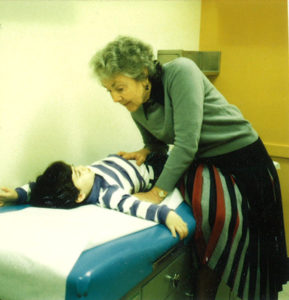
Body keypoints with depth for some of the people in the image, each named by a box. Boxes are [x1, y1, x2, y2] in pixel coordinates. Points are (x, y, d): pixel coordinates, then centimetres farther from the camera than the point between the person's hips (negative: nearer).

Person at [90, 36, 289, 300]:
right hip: (200, 162, 5)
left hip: (242, 155, -5)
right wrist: (145, 151, -8)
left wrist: (159, 192, -23)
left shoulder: (180, 72, -24)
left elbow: (187, 142, -27)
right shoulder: (136, 107, -3)